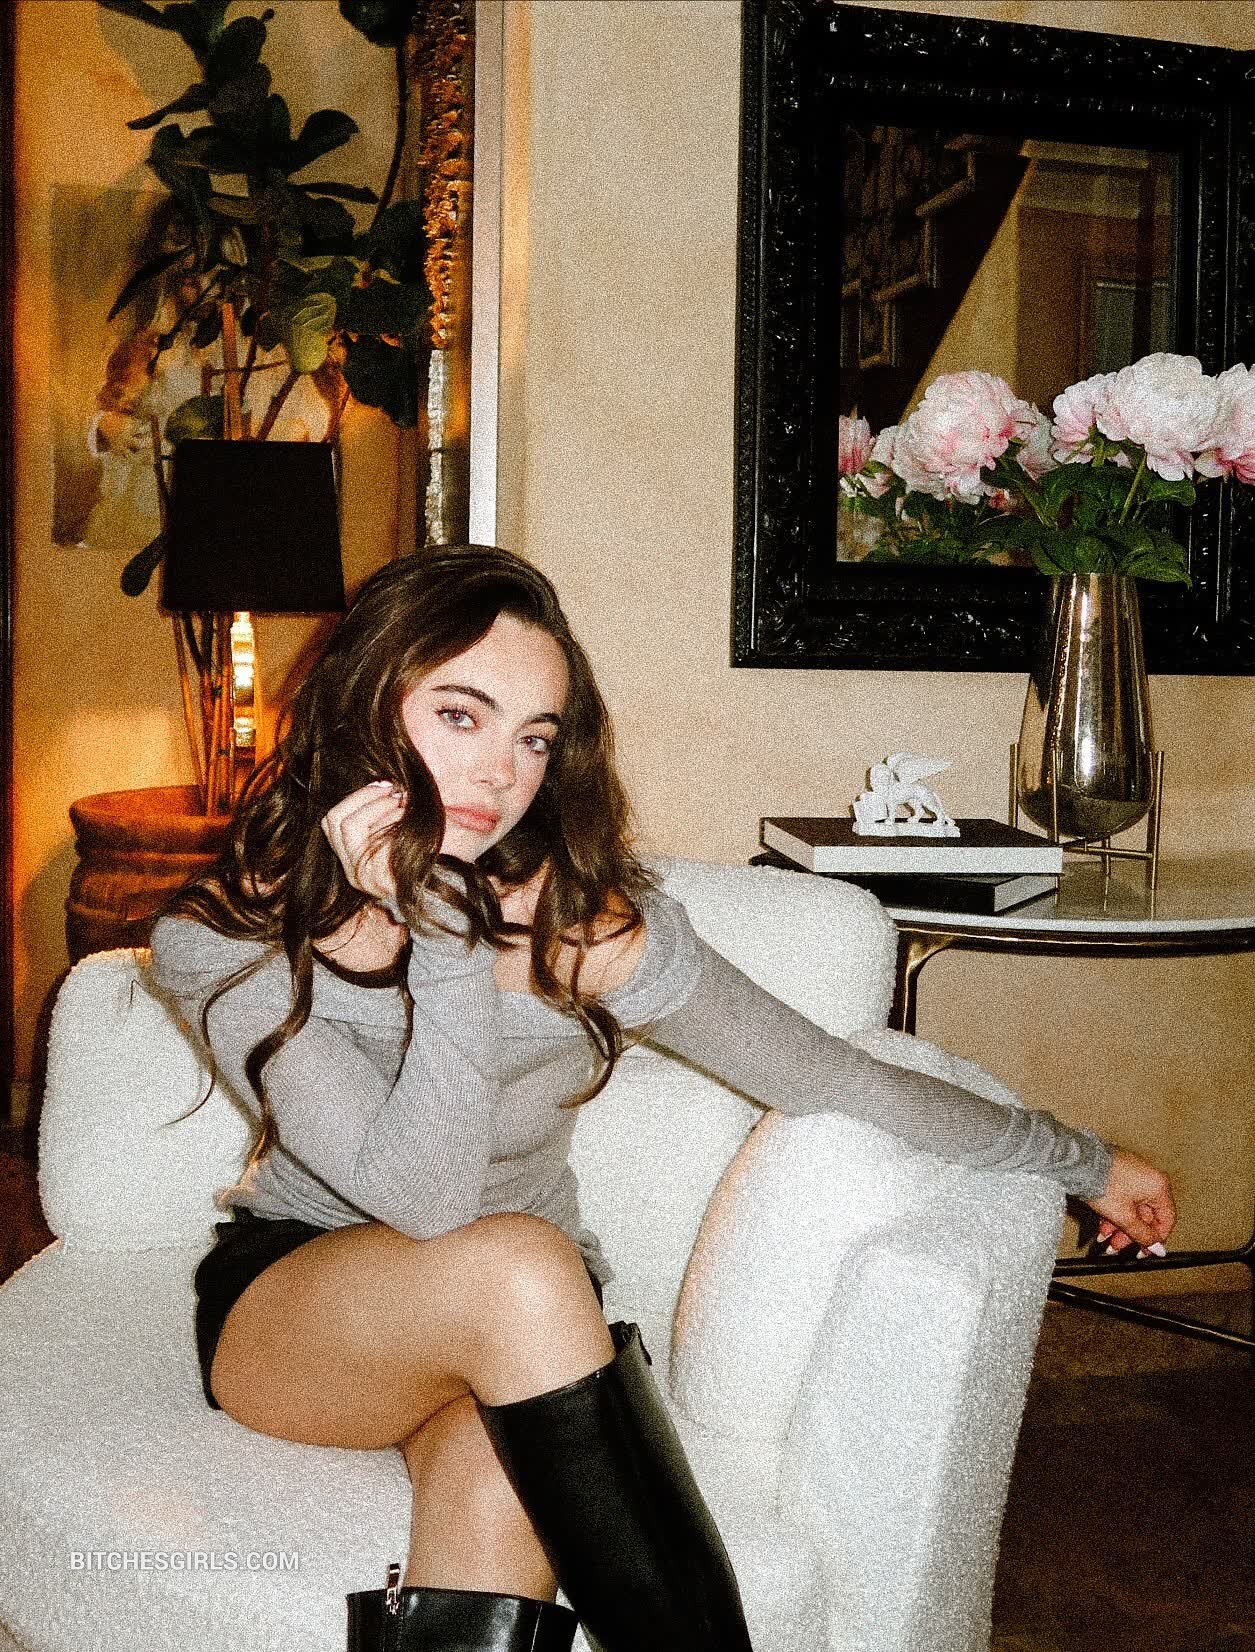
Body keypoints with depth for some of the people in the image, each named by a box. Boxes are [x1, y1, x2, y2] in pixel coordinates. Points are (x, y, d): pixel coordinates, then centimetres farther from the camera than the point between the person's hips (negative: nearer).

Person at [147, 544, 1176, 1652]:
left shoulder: (585, 918, -11)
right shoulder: (224, 943, -16)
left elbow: (822, 1075, -3)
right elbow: (425, 1202, -26)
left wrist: (1082, 1161, 3)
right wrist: (438, 931, -33)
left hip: (521, 1333, 1)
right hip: (289, 1302, -1)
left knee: (503, 1492, -35)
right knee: (519, 1262, -34)